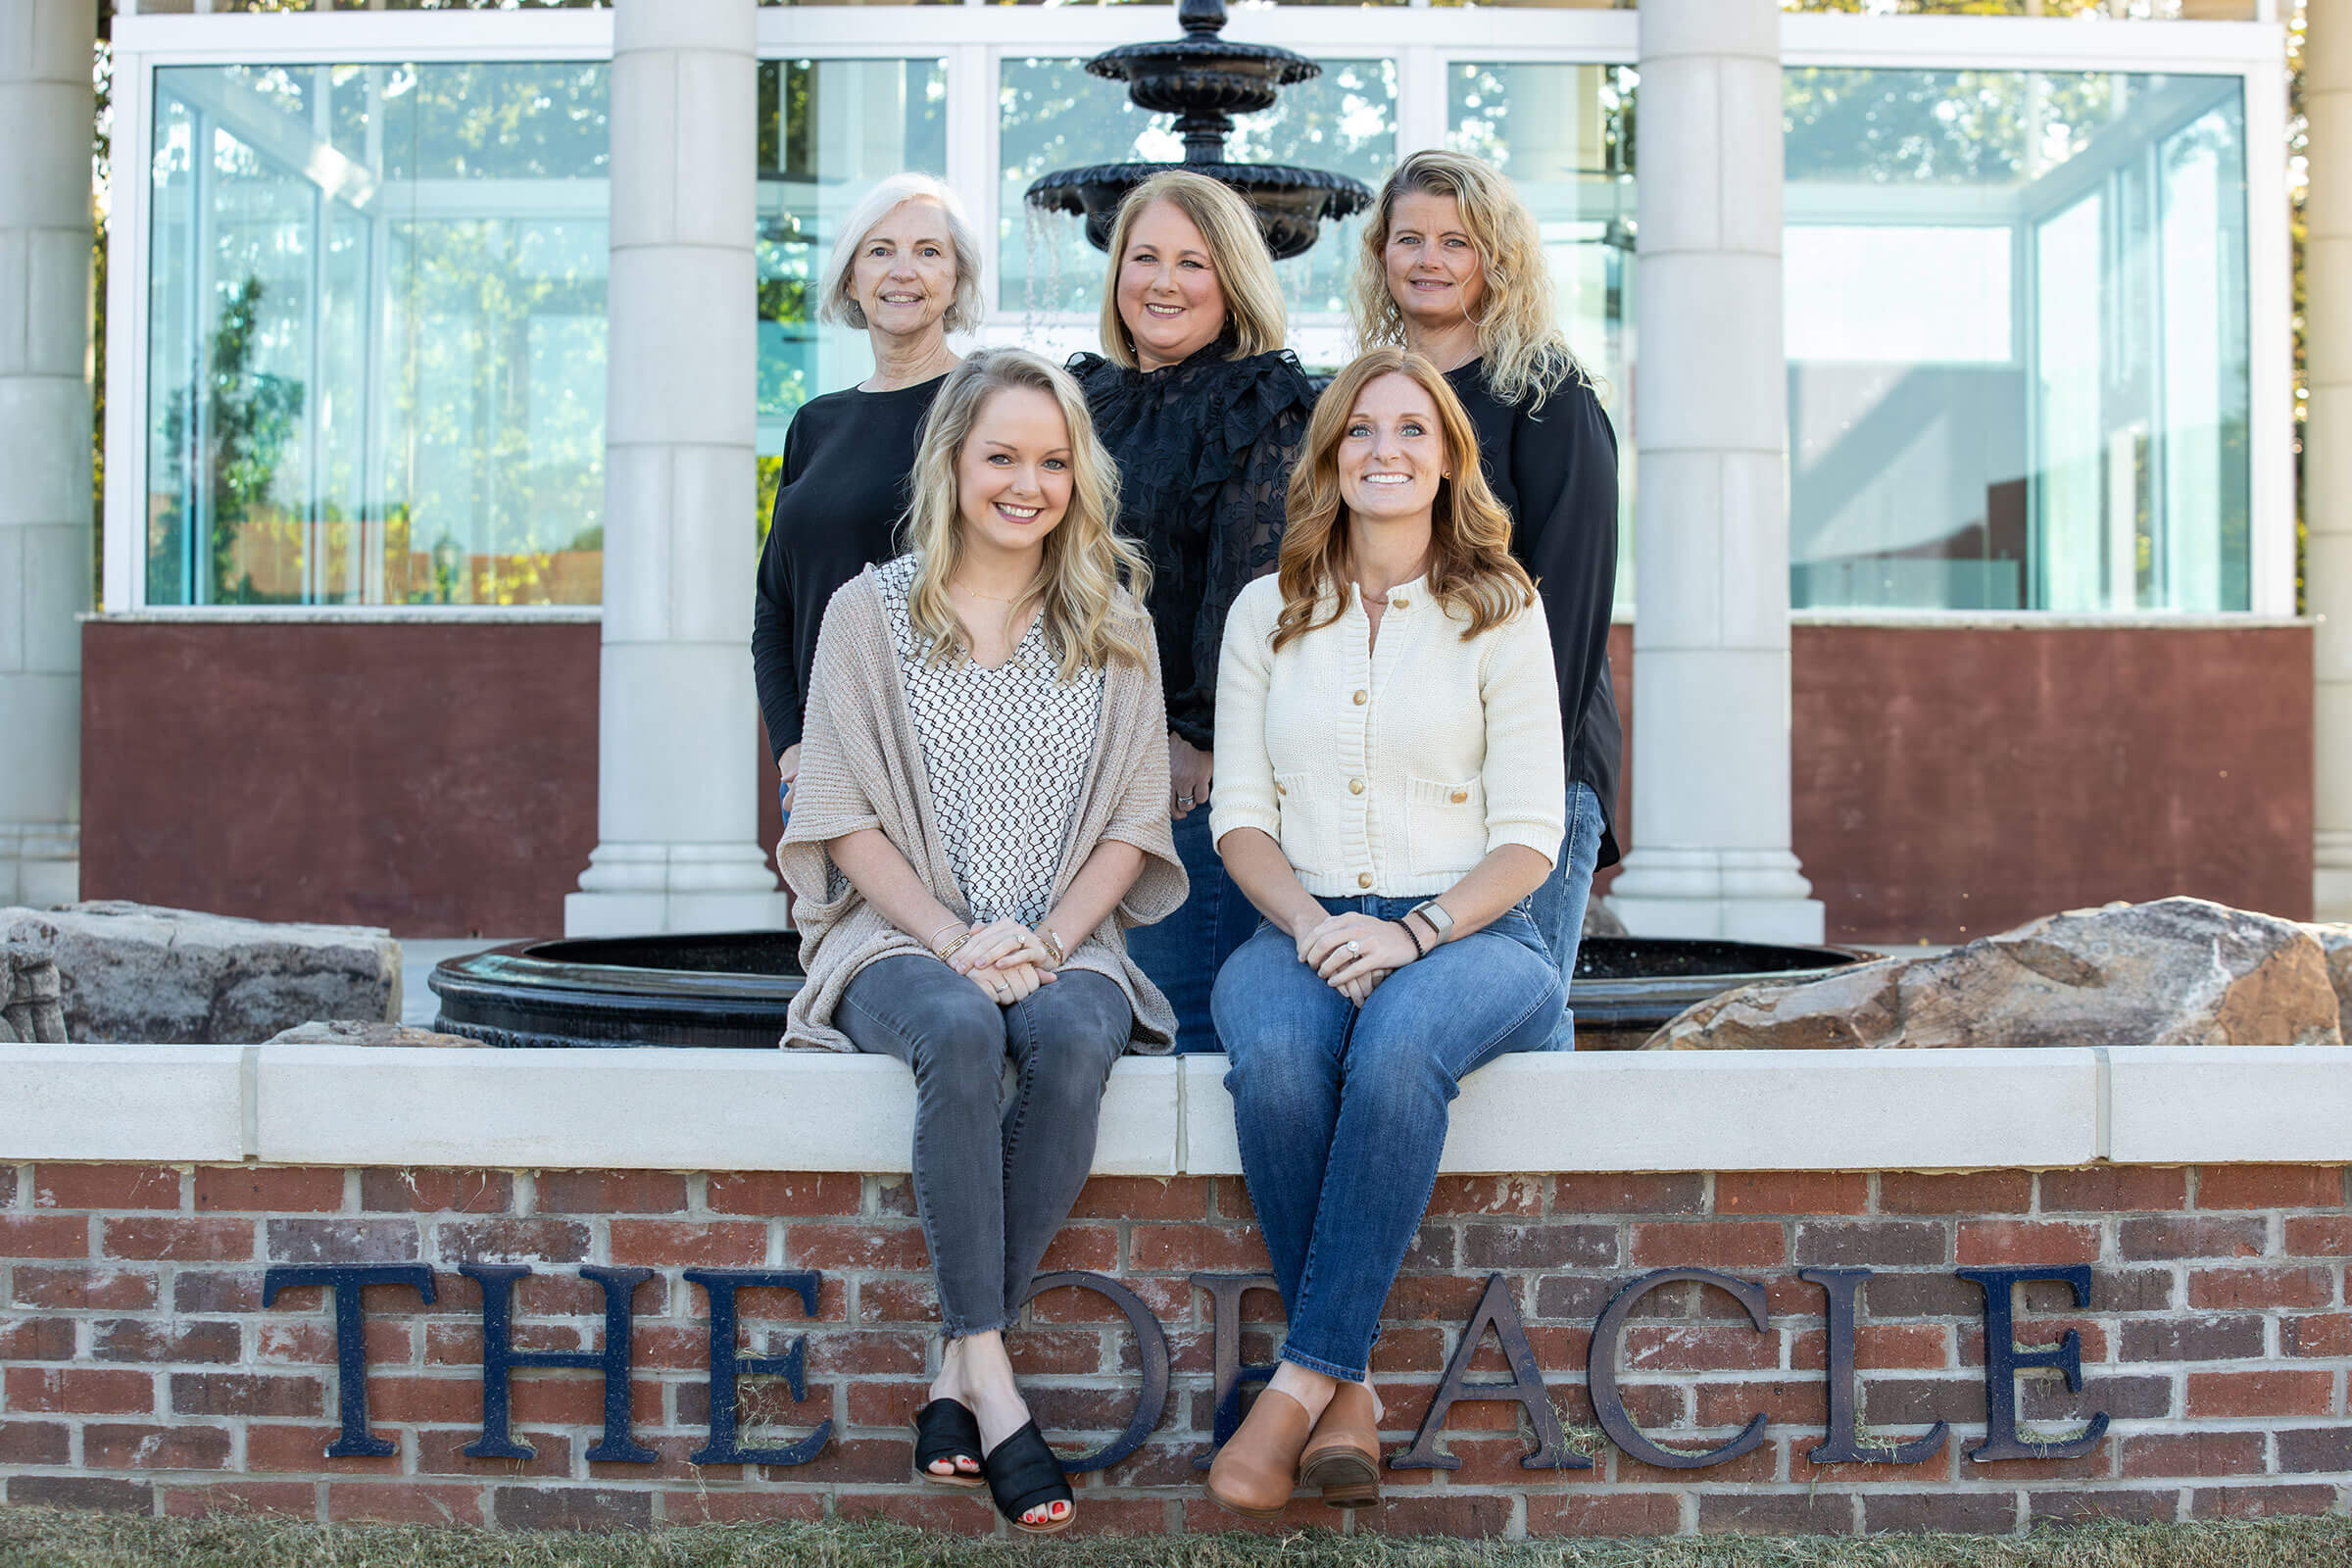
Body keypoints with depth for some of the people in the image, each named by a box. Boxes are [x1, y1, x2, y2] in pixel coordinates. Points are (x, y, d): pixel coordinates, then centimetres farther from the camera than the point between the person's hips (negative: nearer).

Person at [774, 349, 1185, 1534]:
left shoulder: (1112, 623, 12)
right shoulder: (871, 610, 6)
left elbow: (1135, 818, 8)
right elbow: (841, 812, 1)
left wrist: (1048, 938, -10)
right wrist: (953, 940, -13)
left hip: (1064, 945, 2)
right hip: (903, 941, -1)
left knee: (1076, 1037, -34)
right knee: (960, 1031, -36)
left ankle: (959, 1373, -26)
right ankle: (989, 1375, -33)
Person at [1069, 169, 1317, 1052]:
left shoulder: (1267, 405, -1)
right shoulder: (1083, 398, 17)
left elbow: (1259, 578, -9)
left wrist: (1203, 734, -14)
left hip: (1207, 761, -6)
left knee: (1187, 1012, -7)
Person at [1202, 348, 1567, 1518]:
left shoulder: (1499, 611, 6)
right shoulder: (1267, 613, 13)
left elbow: (1530, 836, 1)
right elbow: (1240, 815, 9)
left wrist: (1414, 933, -16)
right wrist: (1312, 927, -11)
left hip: (1471, 934, -2)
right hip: (1302, 928, 2)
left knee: (1401, 1042, -37)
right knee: (1275, 1055, -34)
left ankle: (1302, 1380, -31)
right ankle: (1349, 1390, -23)